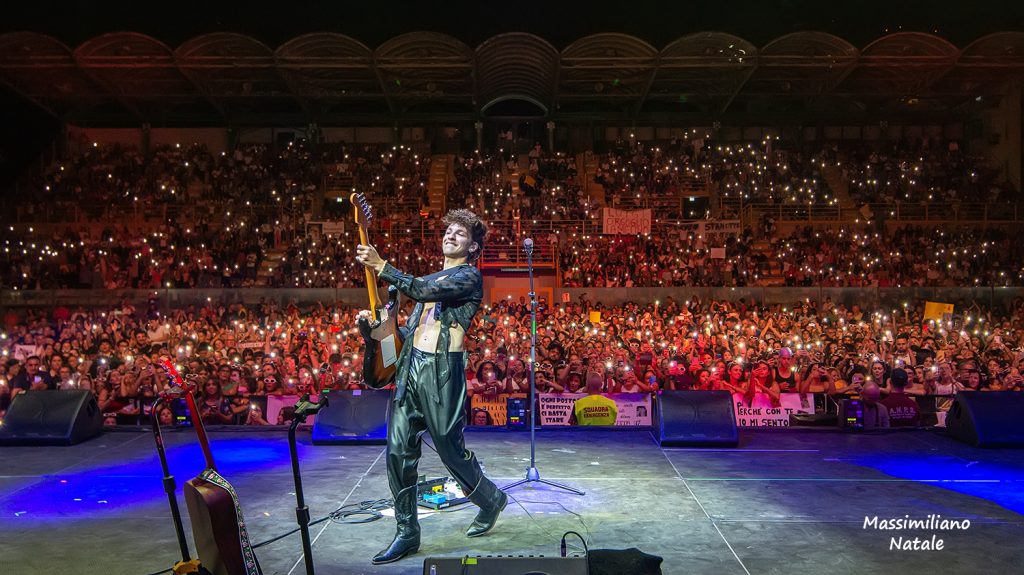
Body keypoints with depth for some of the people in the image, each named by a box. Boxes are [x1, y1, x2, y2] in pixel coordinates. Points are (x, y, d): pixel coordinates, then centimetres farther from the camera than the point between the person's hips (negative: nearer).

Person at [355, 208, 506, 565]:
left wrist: (380, 266, -17)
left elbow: (422, 291, -18)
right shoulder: (429, 278, 24)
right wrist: (375, 326, 7)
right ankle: (407, 533, 14)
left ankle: (491, 499, 29)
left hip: (441, 369, -7)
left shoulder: (469, 277, -1)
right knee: (399, 451, 2)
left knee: (450, 450, 2)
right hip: (409, 366, 7)